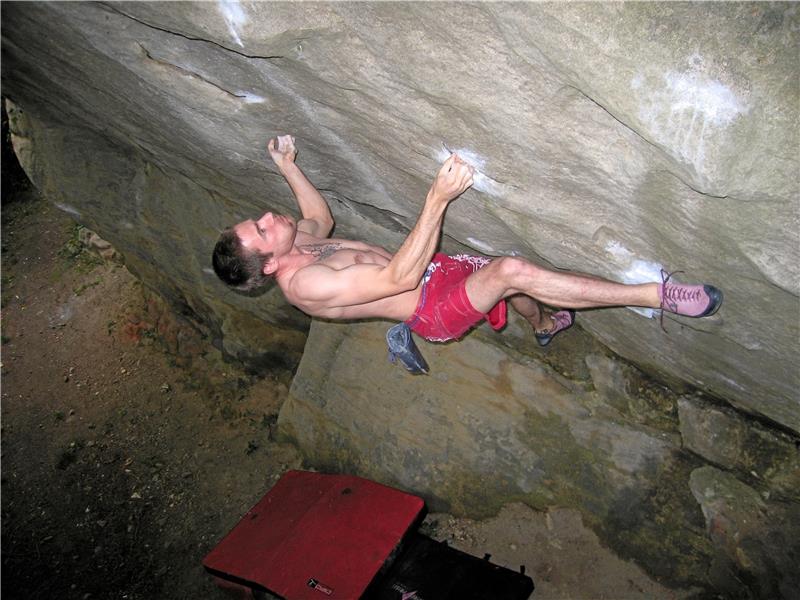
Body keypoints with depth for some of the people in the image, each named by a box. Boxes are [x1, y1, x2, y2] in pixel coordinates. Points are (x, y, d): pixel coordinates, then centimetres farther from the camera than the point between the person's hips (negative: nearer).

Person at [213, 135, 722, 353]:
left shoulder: (295, 248, 4)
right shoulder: (303, 284, -25)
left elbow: (322, 218, 28)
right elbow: (398, 277, -29)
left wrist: (288, 168, 23)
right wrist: (438, 200, -34)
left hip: (430, 271, 10)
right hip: (432, 308, -10)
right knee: (513, 271, -27)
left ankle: (544, 324, 32)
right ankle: (656, 294, -22)